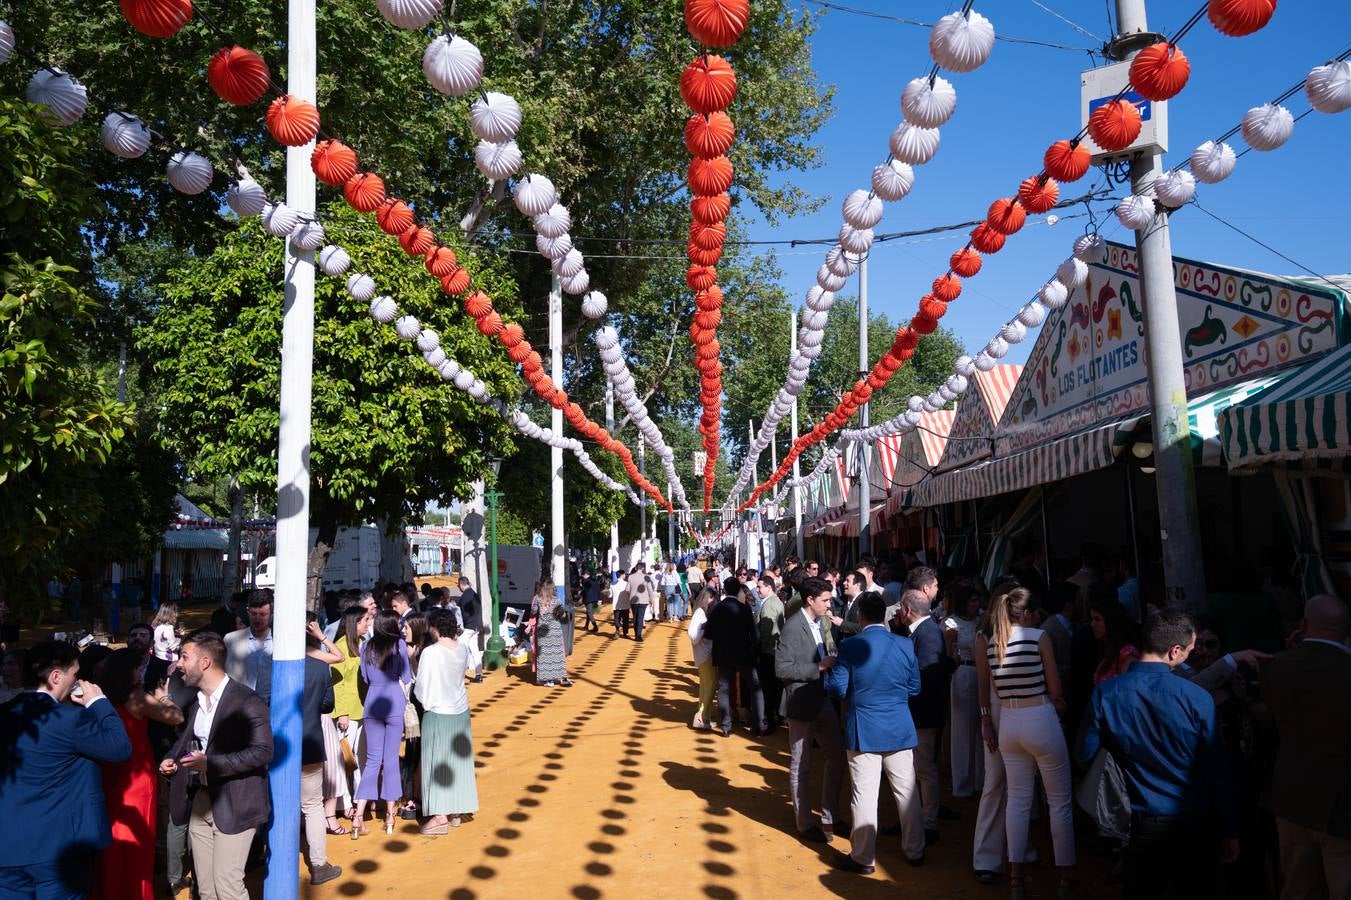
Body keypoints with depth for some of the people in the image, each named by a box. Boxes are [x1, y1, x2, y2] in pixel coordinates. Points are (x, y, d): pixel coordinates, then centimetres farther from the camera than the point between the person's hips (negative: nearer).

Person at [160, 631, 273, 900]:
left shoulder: (247, 701, -16)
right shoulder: (193, 700, 11)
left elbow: (263, 751, -21)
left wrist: (211, 764, -26)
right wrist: (171, 759, 4)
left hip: (233, 804, -8)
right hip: (199, 801, 8)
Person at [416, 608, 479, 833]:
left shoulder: (430, 653, -20)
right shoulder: (462, 648, -5)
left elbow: (421, 687, -13)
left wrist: (425, 701, 6)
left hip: (437, 713, -6)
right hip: (461, 711, 6)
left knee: (438, 763, 5)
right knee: (457, 761, 15)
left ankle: (440, 817, 8)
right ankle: (455, 813, 25)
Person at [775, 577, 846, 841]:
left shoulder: (821, 622, 7)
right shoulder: (792, 627, -18)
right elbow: (782, 668, -22)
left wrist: (832, 662, -2)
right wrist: (819, 667, -22)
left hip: (824, 702, 8)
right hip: (802, 705, -8)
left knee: (837, 757, 13)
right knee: (801, 767, 7)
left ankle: (828, 816, 30)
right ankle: (805, 824, 21)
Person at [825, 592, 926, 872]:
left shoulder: (850, 646, -13)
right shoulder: (905, 645, -4)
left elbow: (837, 688, -9)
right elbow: (914, 688, 3)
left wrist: (829, 669, 9)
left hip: (864, 731, -3)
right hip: (899, 729, 3)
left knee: (864, 795, 4)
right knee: (906, 791, 15)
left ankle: (864, 857, 14)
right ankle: (915, 851, 28)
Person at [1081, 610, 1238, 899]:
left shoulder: (1105, 693, -12)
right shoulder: (1197, 699, -18)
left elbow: (1088, 757, -4)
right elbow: (1217, 771, -11)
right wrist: (1229, 832, -1)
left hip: (1139, 824, 2)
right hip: (1194, 826, -2)